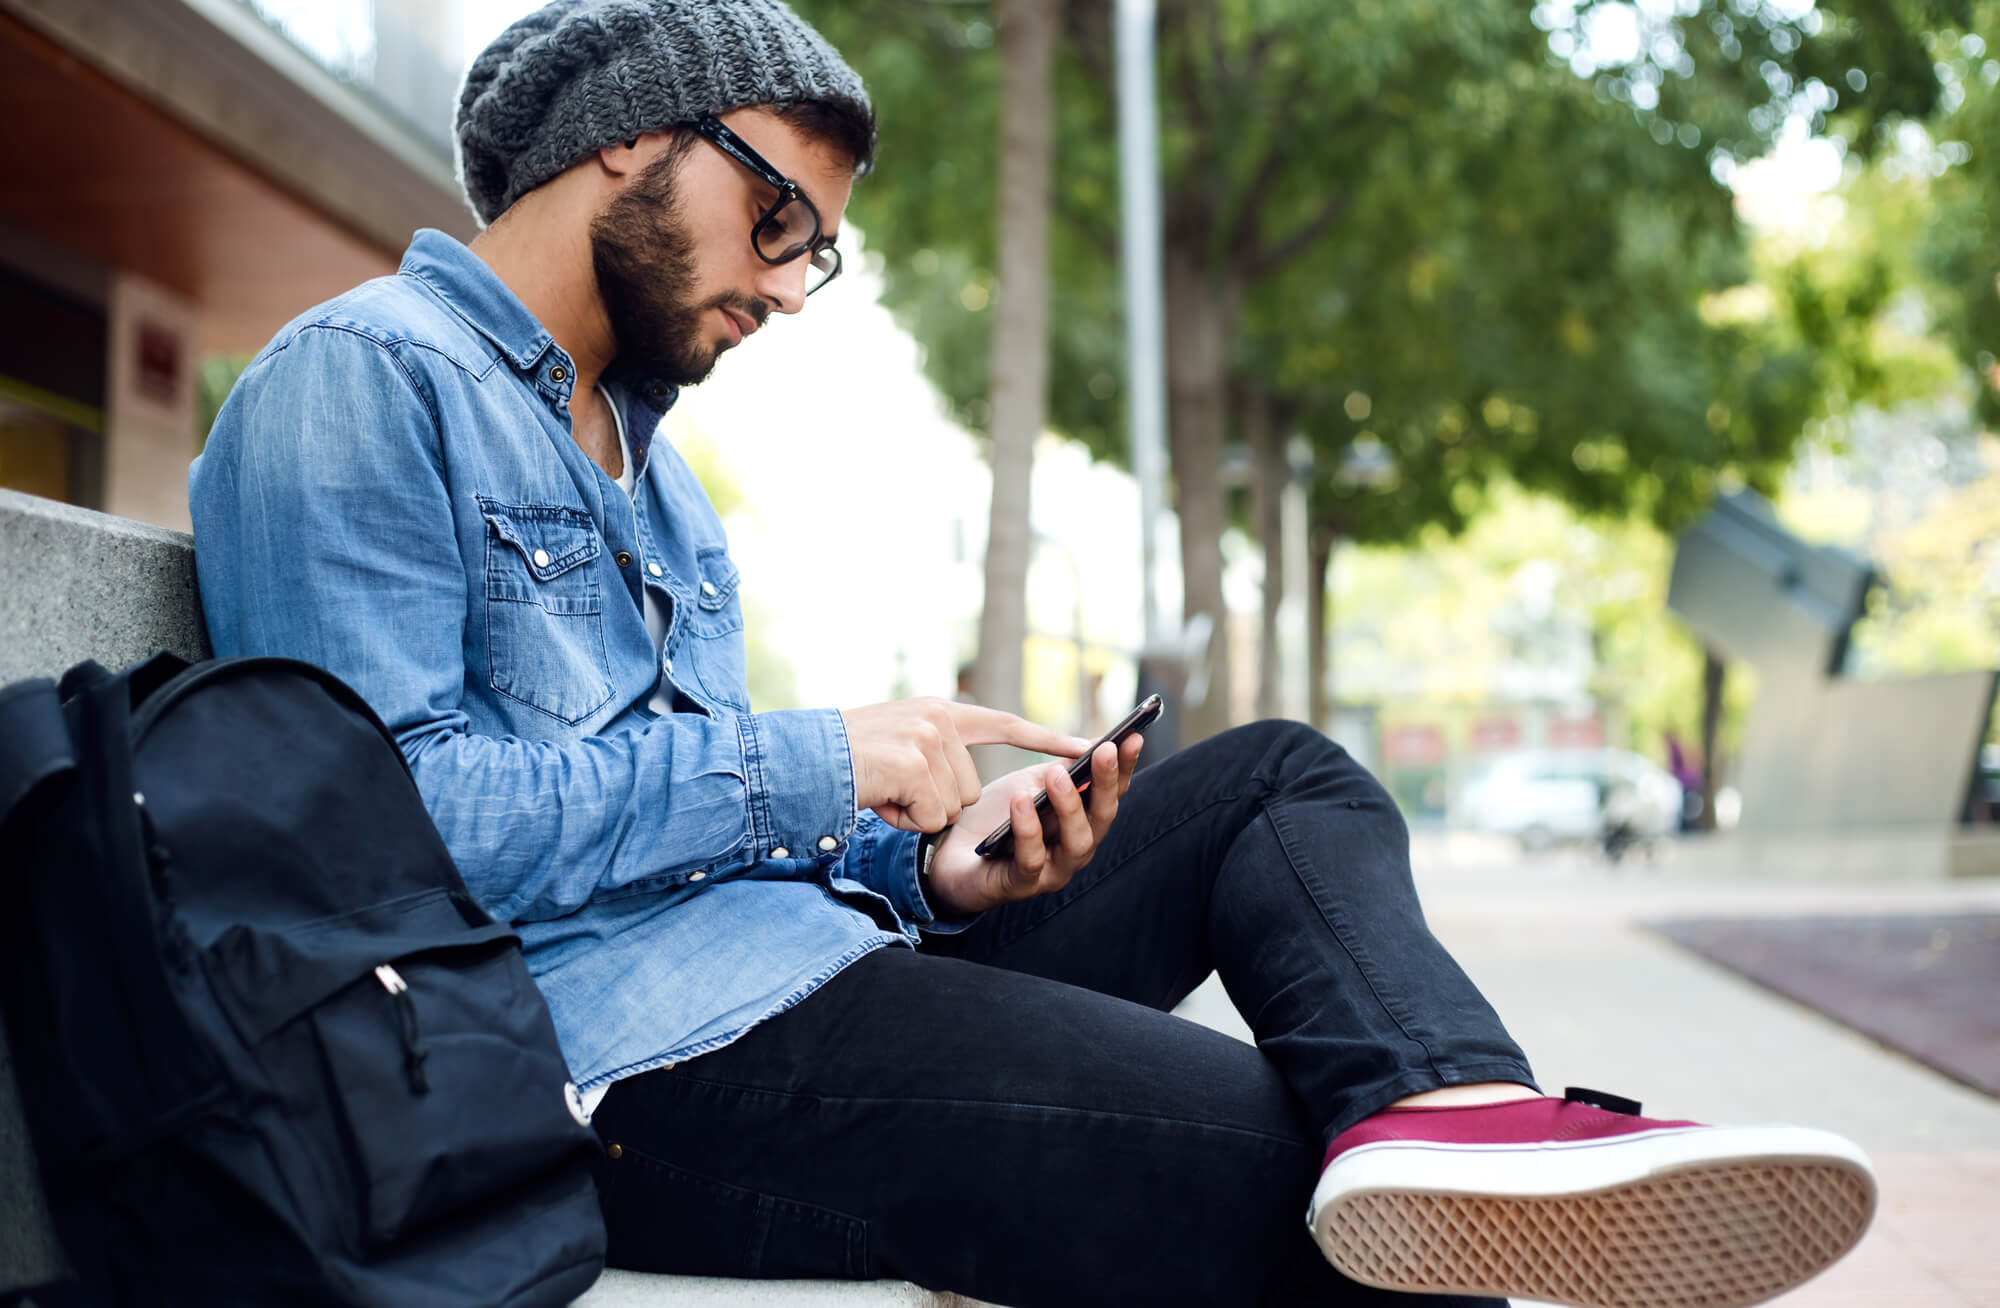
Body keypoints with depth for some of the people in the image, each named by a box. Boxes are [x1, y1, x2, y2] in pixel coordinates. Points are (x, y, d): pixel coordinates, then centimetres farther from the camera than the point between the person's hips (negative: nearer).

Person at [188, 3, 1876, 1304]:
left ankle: (1446, 1110, -26)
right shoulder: (364, 379, -5)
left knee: (1281, 780, -1)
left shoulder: (634, 443, 25)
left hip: (799, 947, 10)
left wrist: (929, 862, 2)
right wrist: (806, 767, -14)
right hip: (644, 1055, -10)